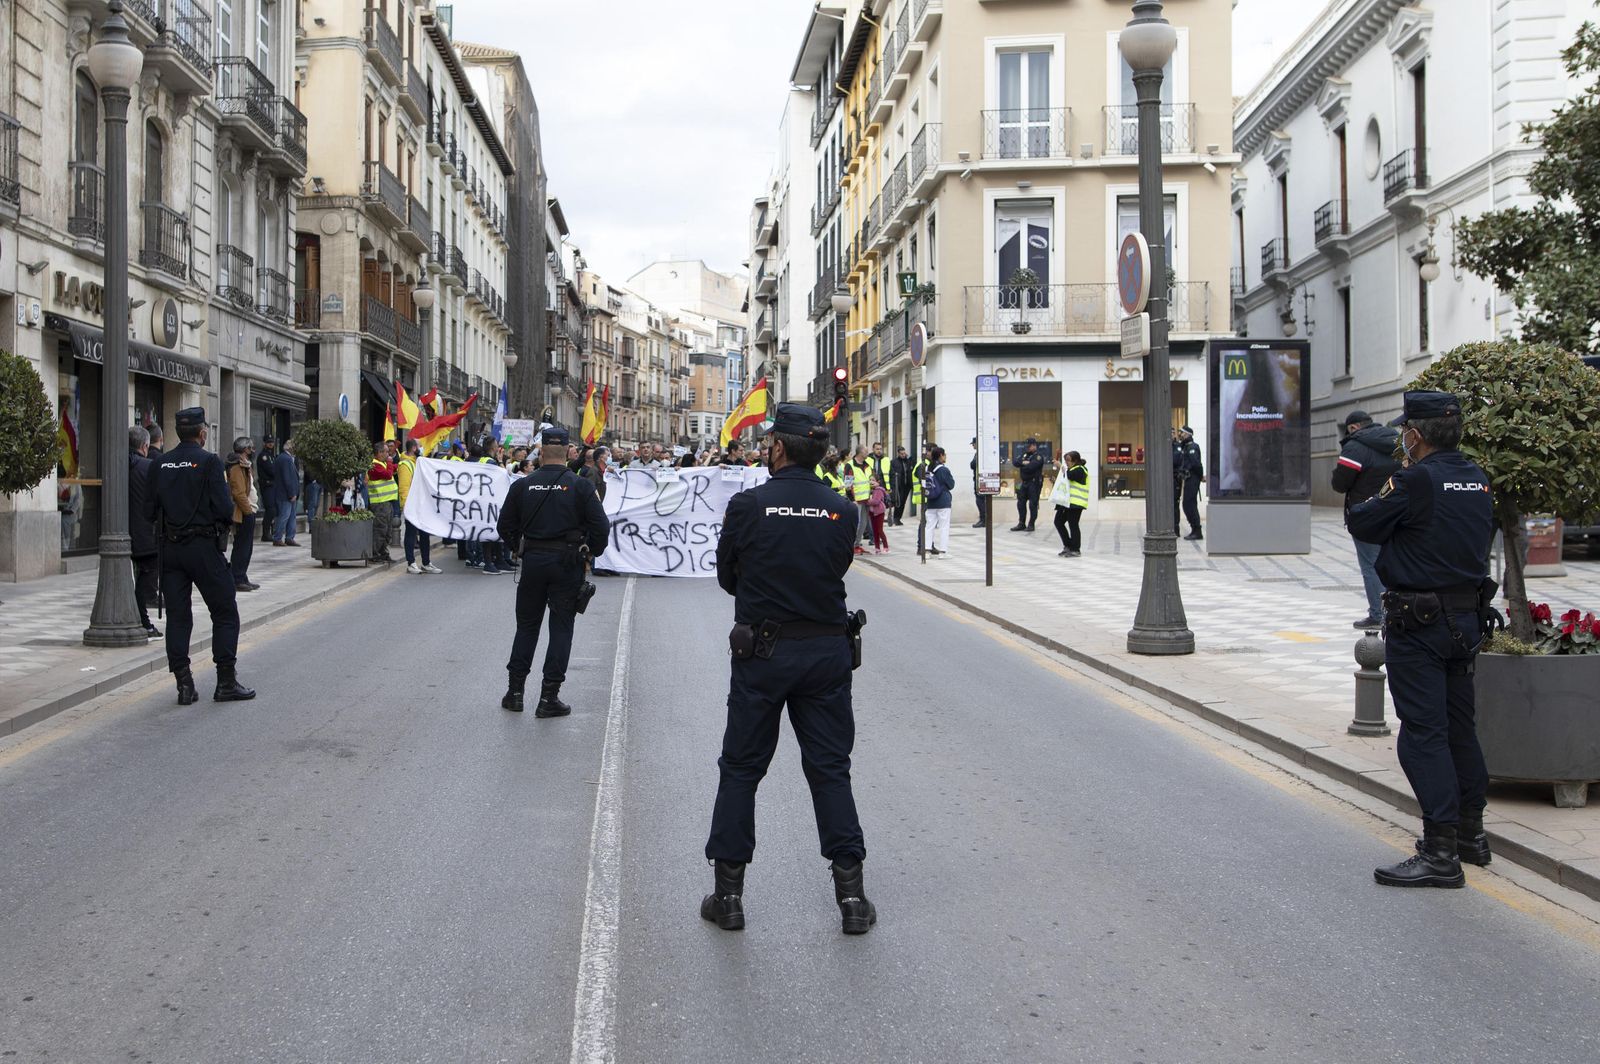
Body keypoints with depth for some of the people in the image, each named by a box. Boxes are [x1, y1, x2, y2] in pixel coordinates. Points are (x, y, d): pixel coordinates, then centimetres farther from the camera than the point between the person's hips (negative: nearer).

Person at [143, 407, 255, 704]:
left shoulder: (160, 465, 4)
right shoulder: (209, 462, -10)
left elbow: (149, 512, 5)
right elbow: (224, 508, -16)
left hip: (170, 548, 5)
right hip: (203, 546, -5)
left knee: (177, 616, 8)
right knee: (225, 613, 5)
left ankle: (184, 686, 8)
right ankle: (226, 682, 5)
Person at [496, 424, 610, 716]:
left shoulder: (523, 485, 0)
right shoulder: (580, 486, -7)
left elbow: (505, 525, 6)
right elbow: (601, 526, -9)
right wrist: (592, 551, 8)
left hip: (533, 561, 2)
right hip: (568, 563, -2)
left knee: (527, 625, 14)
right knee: (561, 628, 5)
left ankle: (514, 691, 16)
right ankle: (549, 697, 4)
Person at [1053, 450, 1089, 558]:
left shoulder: (1080, 470, -8)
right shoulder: (1072, 469, 22)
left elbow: (1069, 476, -24)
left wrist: (1062, 469, -10)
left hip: (1076, 502, -10)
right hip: (1067, 501, 10)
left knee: (1073, 525, -6)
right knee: (1059, 522, 9)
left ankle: (1076, 550, 3)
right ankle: (1068, 546, 19)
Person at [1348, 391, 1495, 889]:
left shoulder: (1415, 481, -17)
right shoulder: (1479, 480, 6)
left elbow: (1361, 524, -8)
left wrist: (1392, 487, 9)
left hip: (1418, 623, -8)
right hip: (1467, 617, 8)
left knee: (1424, 734, -6)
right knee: (1460, 726, 18)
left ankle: (1441, 852, -7)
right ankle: (1470, 834, 30)